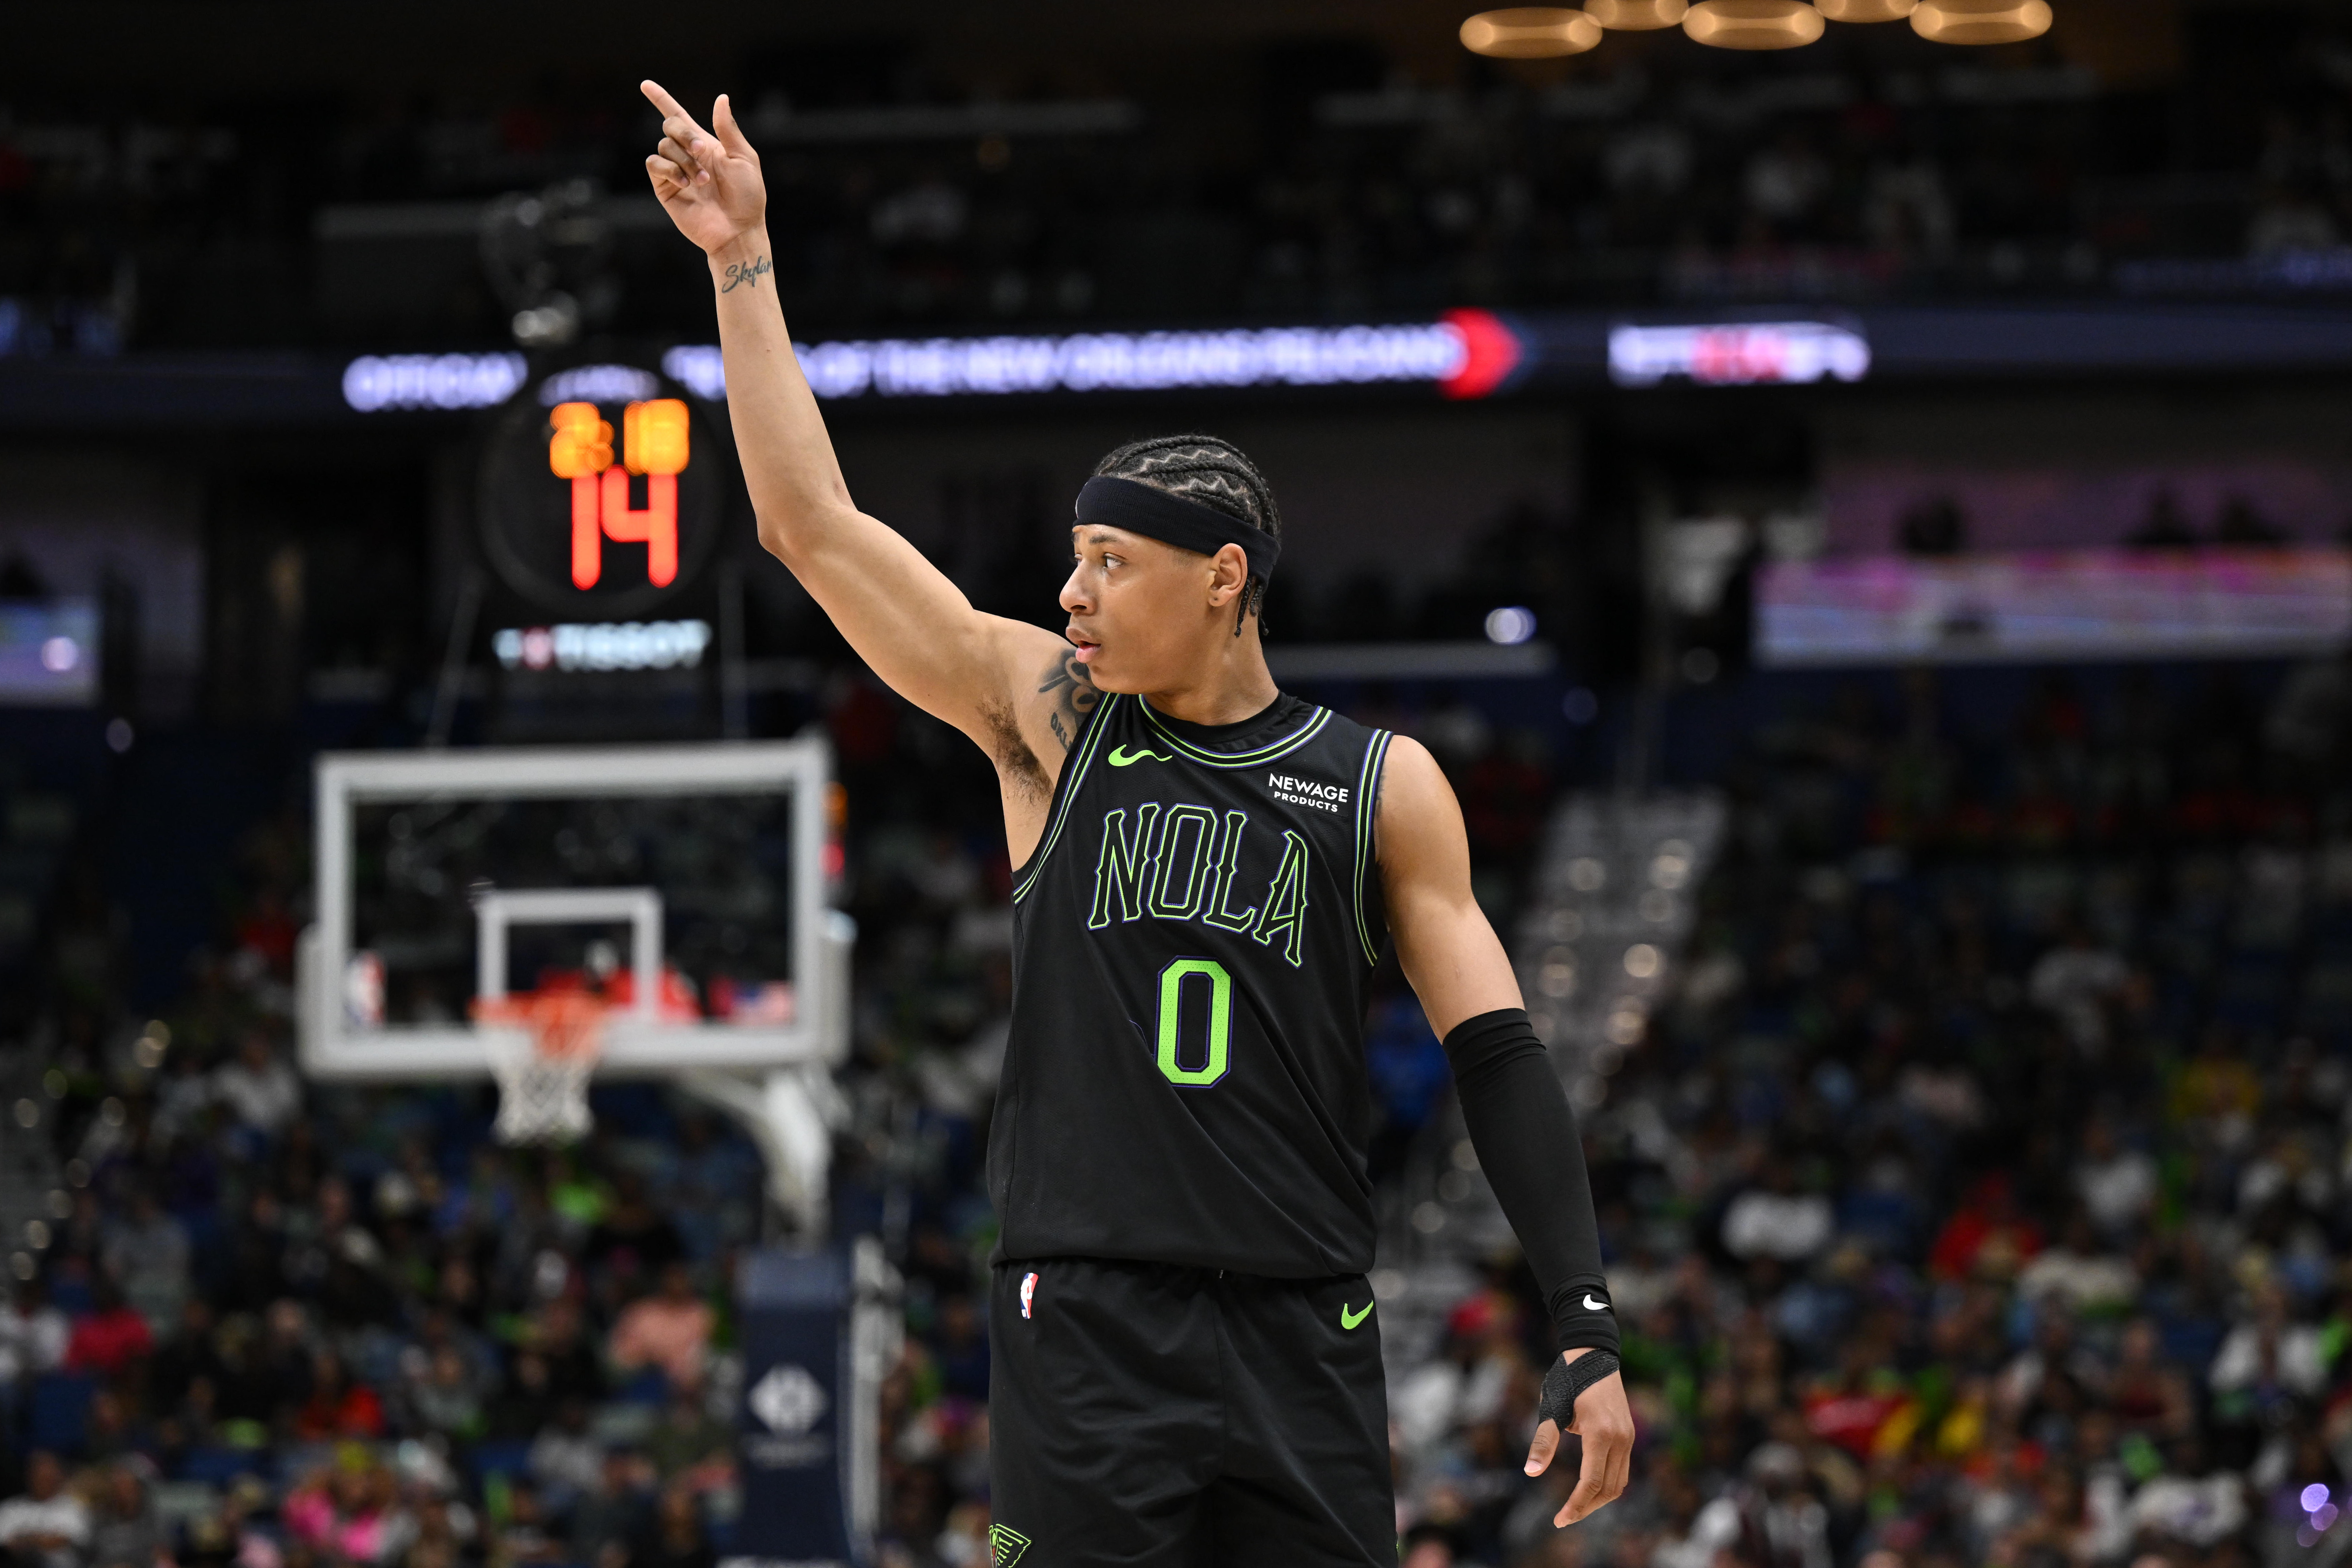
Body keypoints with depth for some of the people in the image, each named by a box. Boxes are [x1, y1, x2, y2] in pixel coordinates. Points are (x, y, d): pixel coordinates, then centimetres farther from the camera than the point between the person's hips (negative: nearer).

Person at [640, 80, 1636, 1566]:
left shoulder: (1382, 785, 5)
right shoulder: (1050, 718, 7)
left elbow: (1500, 1057, 3)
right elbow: (813, 524, 3)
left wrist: (1588, 1332, -5)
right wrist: (744, 265, 0)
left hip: (1305, 1332, 0)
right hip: (1087, 1321, 0)